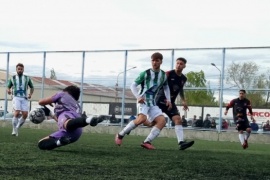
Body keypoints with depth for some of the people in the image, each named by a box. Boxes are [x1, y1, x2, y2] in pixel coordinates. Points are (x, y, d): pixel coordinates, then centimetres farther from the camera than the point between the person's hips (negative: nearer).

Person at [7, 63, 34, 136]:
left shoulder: (27, 78, 11)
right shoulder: (12, 78, 9)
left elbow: (32, 87, 19)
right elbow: (8, 87, 13)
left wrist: (30, 94, 0)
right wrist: (8, 90, -12)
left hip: (24, 98, 2)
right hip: (16, 97, -2)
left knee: (25, 115, -8)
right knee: (17, 113, -20)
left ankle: (17, 127, 15)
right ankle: (14, 130, -8)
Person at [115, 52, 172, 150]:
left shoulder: (163, 75, 10)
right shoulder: (145, 73, -3)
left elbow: (166, 87, 27)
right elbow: (133, 85, 0)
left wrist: (168, 99, 12)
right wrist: (138, 97, -15)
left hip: (152, 102, 6)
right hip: (143, 100, -5)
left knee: (162, 120, -15)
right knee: (142, 118, -30)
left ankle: (147, 142, -14)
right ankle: (120, 135, -15)